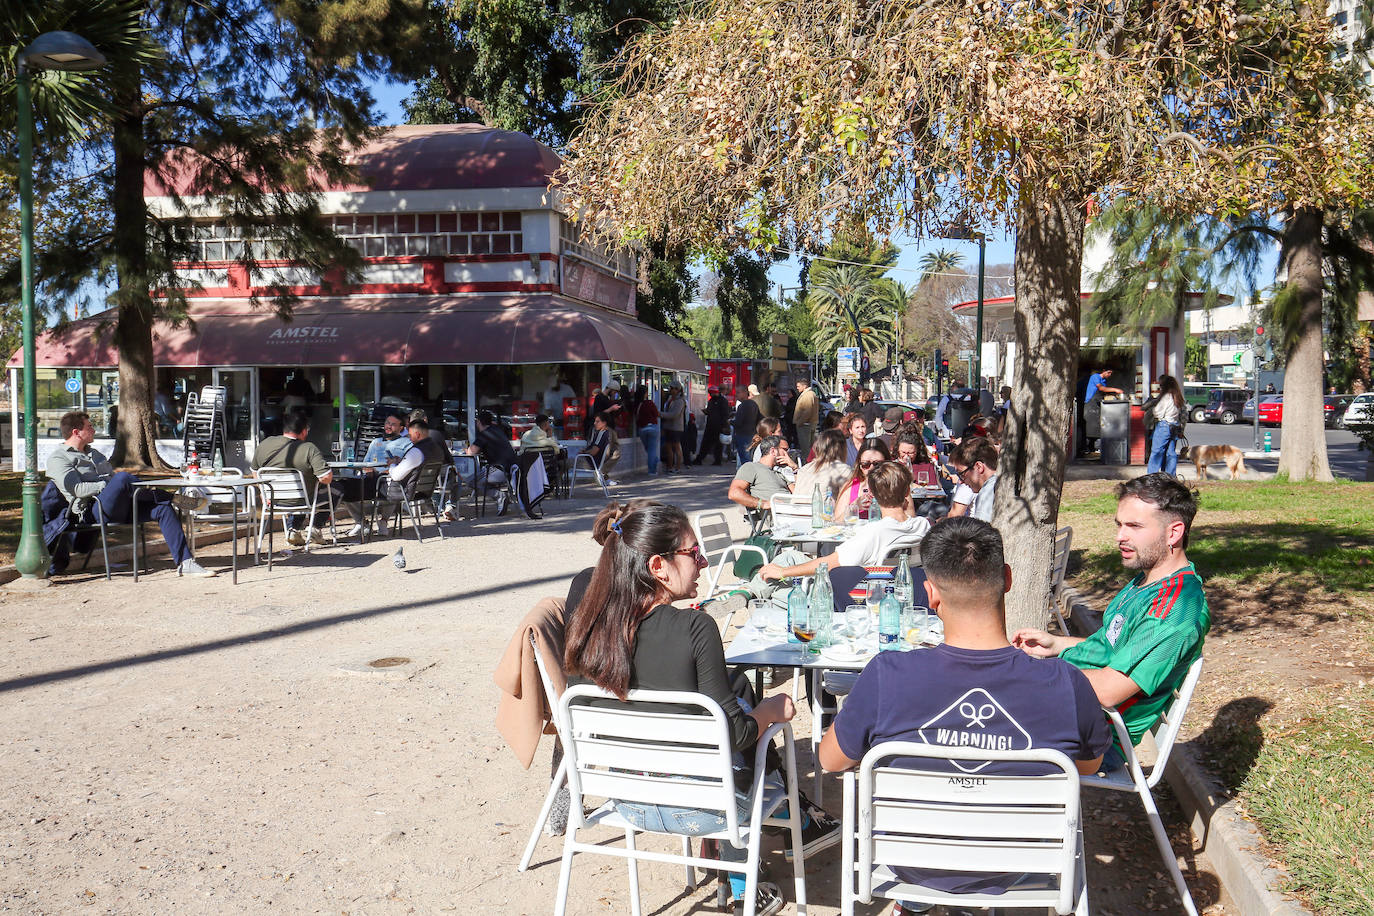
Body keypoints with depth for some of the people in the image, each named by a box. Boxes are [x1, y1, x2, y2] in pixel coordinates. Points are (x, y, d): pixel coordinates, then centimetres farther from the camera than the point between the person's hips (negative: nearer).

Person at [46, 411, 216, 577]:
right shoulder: (57, 459, 4)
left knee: (163, 508, -16)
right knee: (123, 477, -35)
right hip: (93, 510, -8)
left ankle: (185, 563, -23)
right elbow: (77, 489, -12)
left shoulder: (94, 453, 31)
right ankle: (175, 499, -19)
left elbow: (113, 475, 29)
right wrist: (106, 485, -17)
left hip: (120, 507, 8)